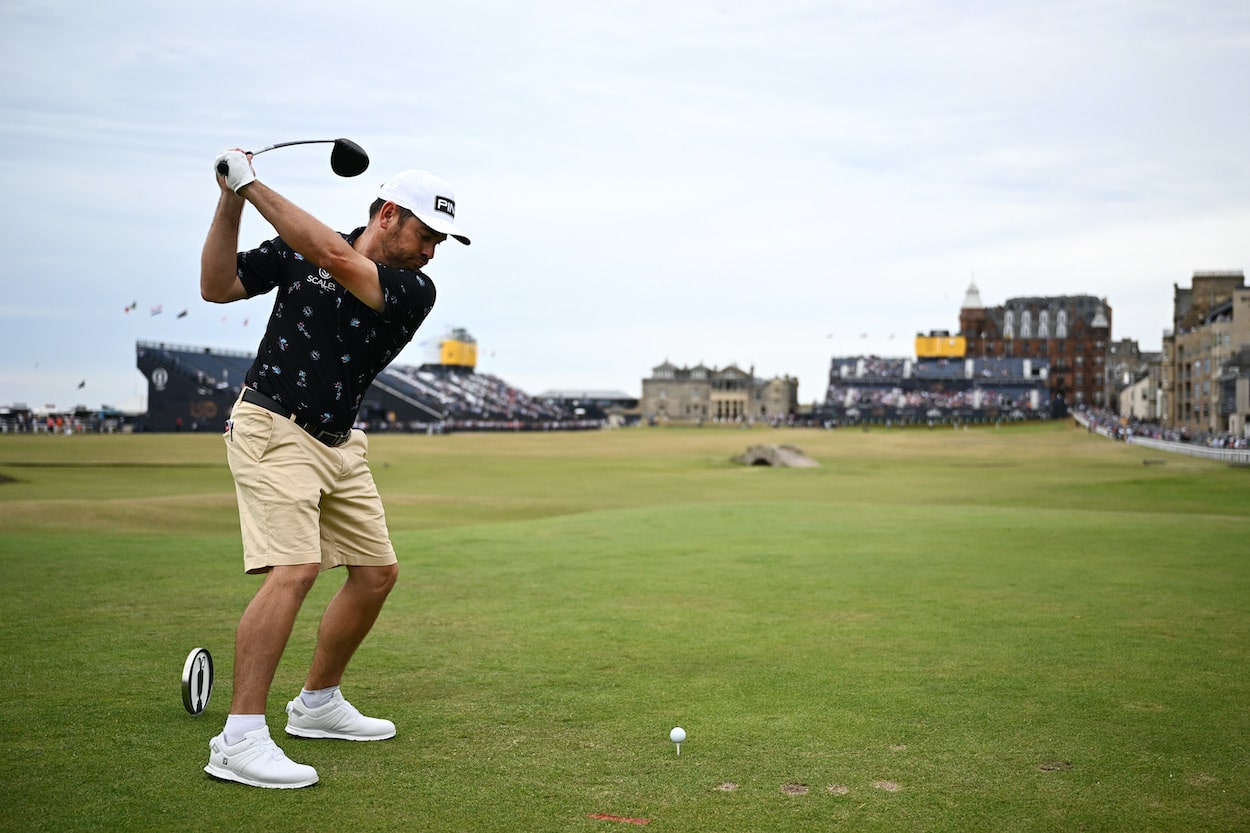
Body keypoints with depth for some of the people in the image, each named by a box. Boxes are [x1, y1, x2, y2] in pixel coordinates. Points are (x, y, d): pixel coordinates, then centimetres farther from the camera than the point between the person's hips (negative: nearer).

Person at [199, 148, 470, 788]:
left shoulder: (415, 292, -5)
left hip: (340, 444, 5)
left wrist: (253, 185, -20)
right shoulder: (297, 249, -4)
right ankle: (239, 740, -19)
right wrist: (231, 202, -13)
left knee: (377, 572, 9)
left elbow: (338, 259, -22)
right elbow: (216, 287, -4)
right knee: (294, 569, -21)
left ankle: (317, 704, 29)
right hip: (273, 430, -5)